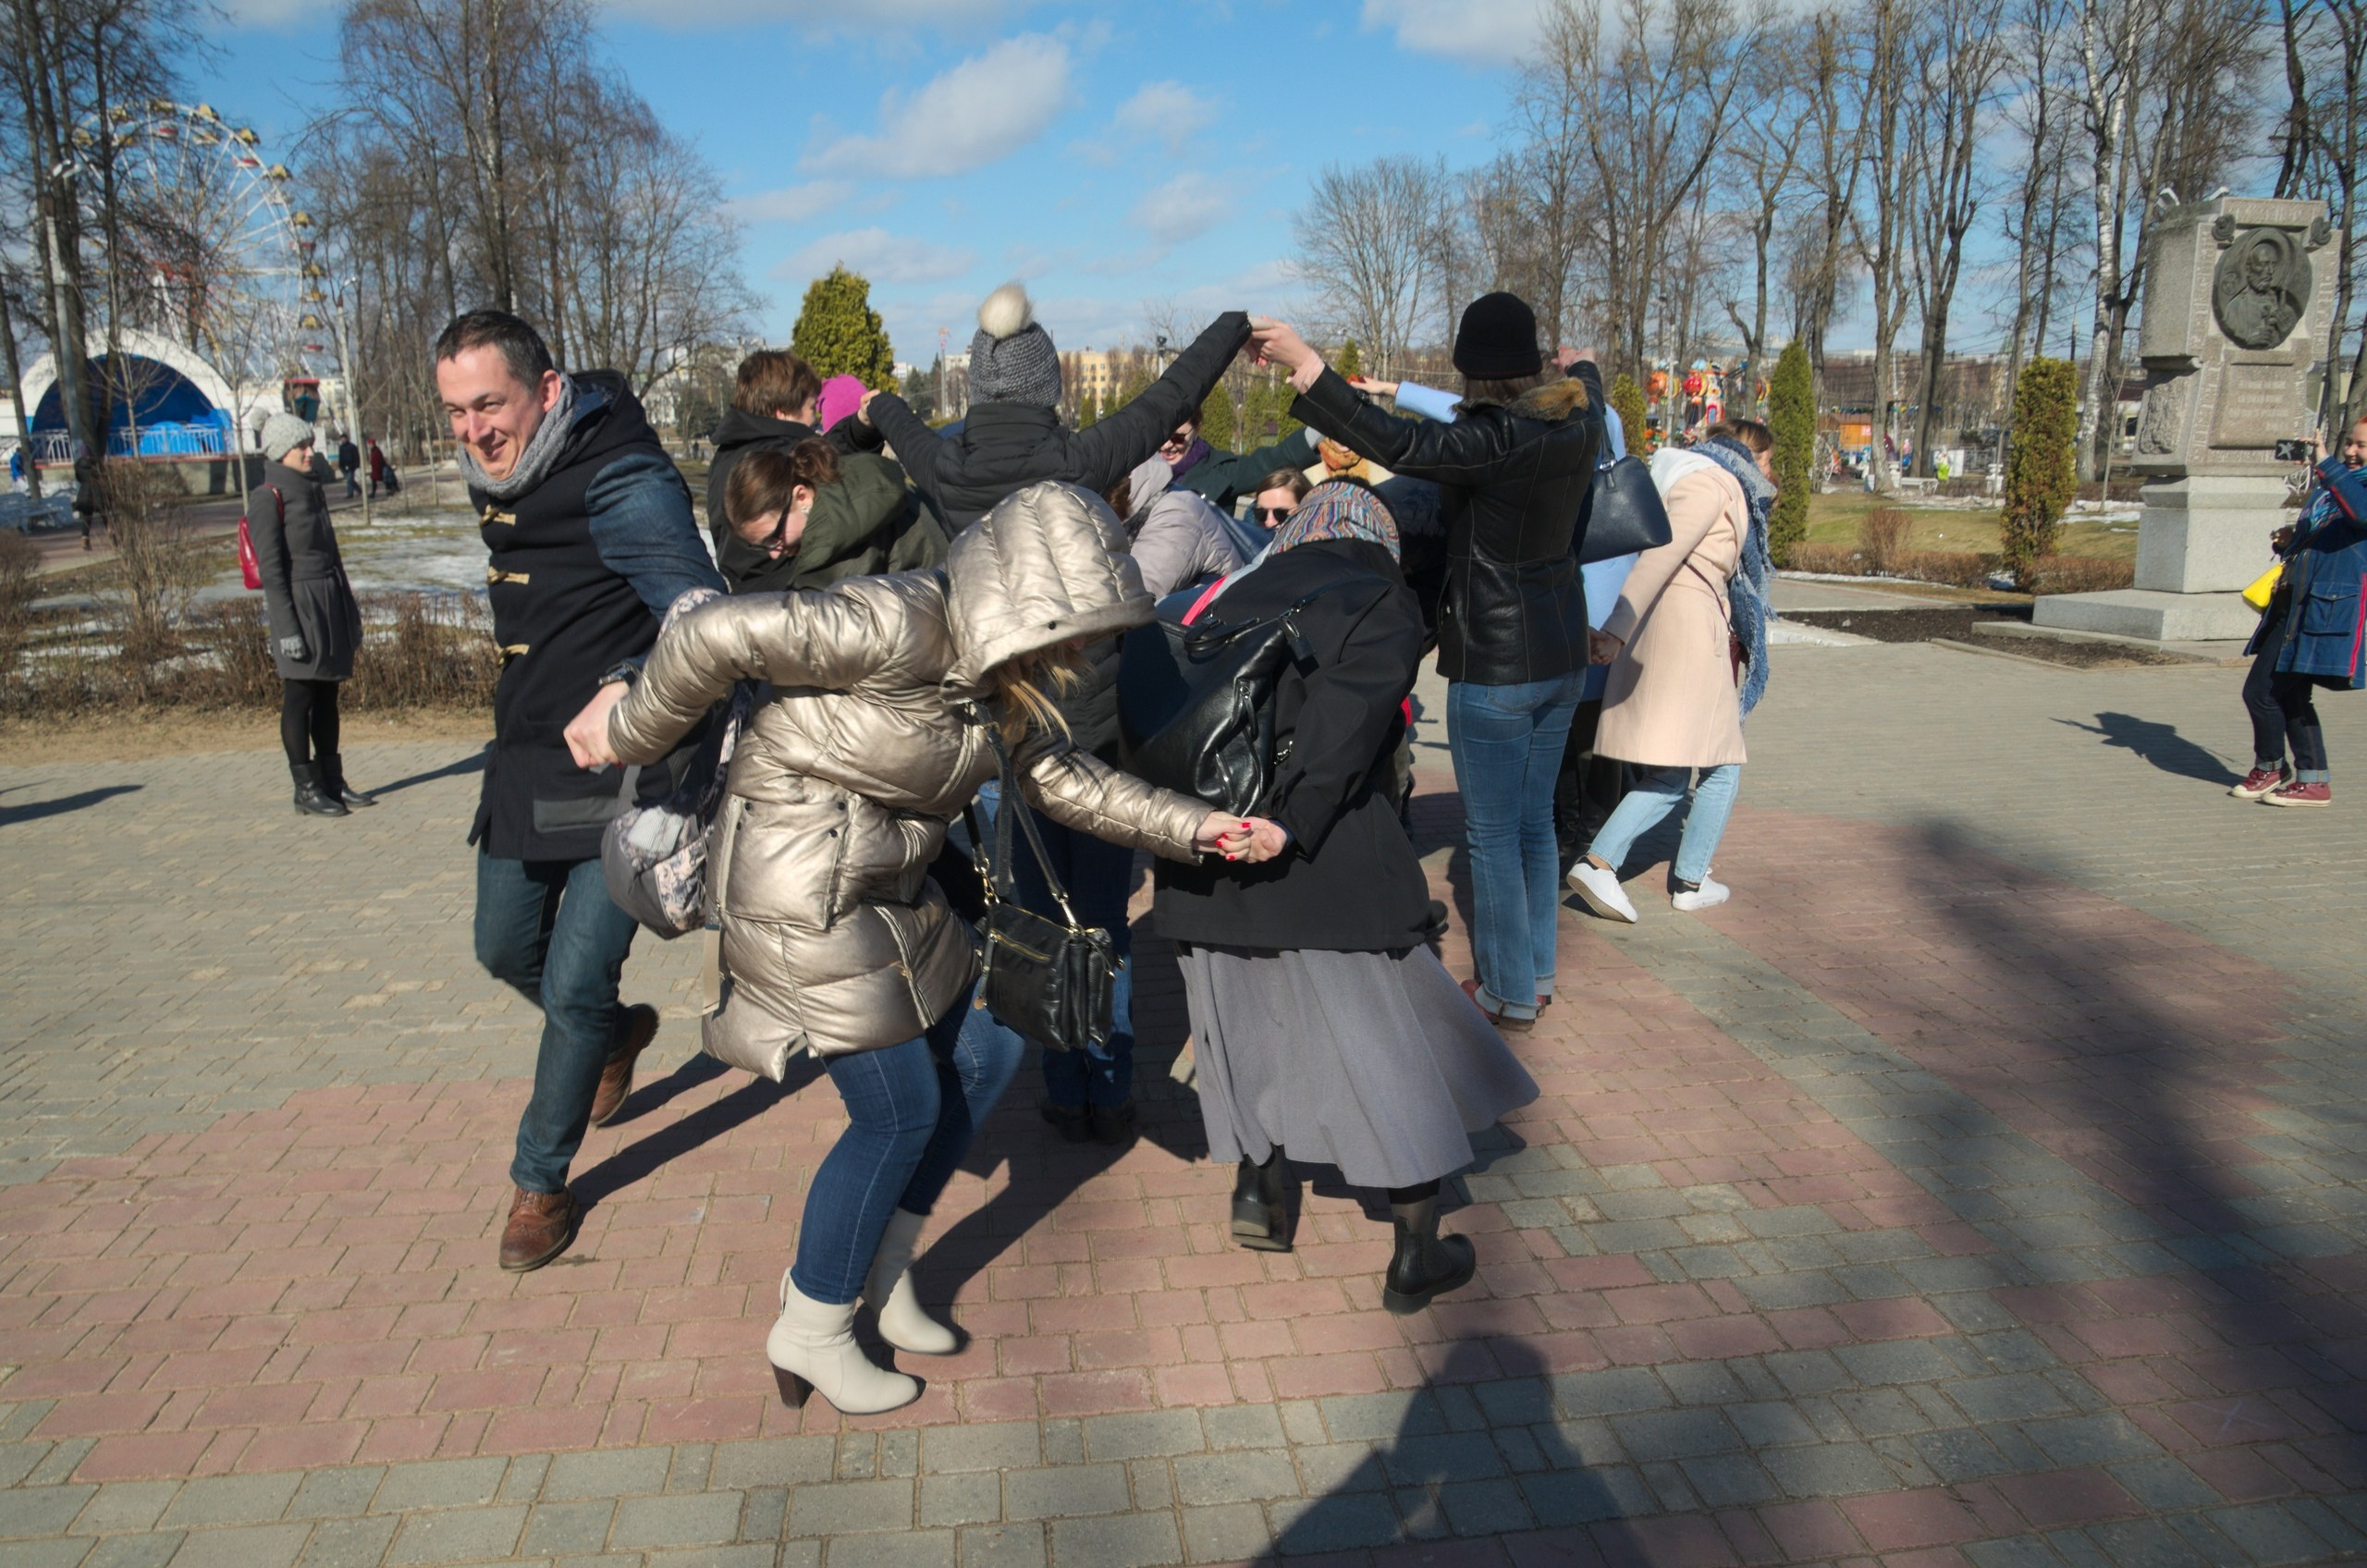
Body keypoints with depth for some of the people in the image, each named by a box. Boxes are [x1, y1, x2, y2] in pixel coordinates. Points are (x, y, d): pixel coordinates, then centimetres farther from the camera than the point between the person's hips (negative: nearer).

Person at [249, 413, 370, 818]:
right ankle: (306, 789, 6)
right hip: (299, 604, -8)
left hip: (330, 604, 8)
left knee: (327, 696, 12)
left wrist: (350, 611, 19)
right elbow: (270, 568, -12)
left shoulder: (312, 491, 14)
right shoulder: (268, 498, -8)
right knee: (299, 699, -1)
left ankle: (333, 780, 19)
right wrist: (286, 628, -17)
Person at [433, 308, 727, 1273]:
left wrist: (633, 689, -50)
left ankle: (539, 1181, 16)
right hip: (525, 768, 9)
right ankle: (619, 1032, 48)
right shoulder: (501, 475, 6)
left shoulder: (621, 484, -20)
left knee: (575, 988, -4)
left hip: (618, 771, -8)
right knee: (505, 950, 21)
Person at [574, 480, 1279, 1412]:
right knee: (902, 1114, 0)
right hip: (806, 899, -9)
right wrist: (632, 734, -12)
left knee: (988, 1053, 13)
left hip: (889, 895, 9)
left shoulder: (998, 664, 3)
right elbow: (716, 635, -27)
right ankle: (811, 1333, 23)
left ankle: (878, 1266, 31)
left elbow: (1058, 778, 11)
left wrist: (1190, 828, 2)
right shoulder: (902, 626, -27)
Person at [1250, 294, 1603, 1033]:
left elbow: (1399, 444, -35)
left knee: (1493, 833, 4)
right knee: (1535, 821, 19)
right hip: (1562, 651, 8)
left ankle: (1510, 994, 15)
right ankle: (1536, 971, 32)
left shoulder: (1496, 437, -22)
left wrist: (1305, 364, -36)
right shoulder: (1580, 422, 2)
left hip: (1495, 661, -8)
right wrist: (1583, 367, 50)